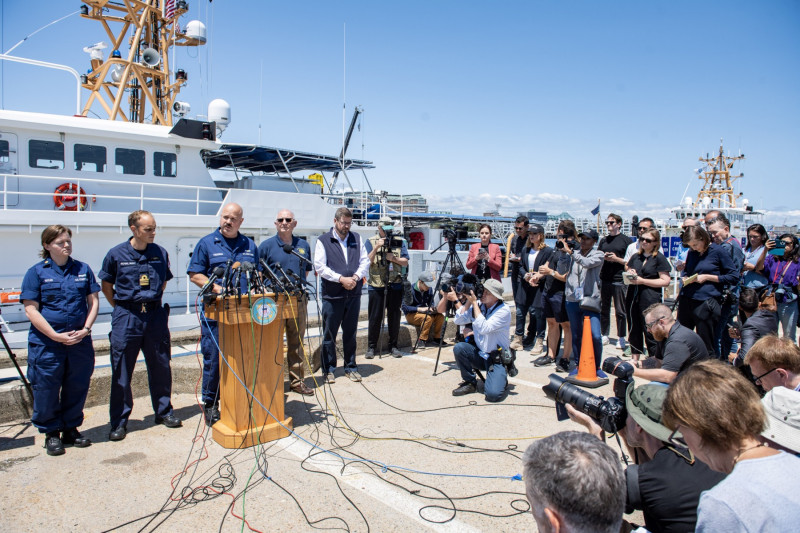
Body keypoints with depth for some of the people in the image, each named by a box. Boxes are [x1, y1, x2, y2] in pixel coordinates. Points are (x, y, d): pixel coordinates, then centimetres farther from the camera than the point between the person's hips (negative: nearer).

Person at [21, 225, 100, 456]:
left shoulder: (83, 269, 7)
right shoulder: (36, 272, -2)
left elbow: (93, 301, 8)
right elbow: (31, 310, -6)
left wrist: (86, 329, -6)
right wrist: (56, 336, -14)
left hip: (80, 341, 3)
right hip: (46, 343, -3)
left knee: (77, 387, 11)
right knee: (47, 390, 5)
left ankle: (71, 429, 28)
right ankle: (51, 433, 23)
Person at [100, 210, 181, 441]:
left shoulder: (161, 253, 3)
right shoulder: (116, 254, -2)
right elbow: (106, 286, 8)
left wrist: (152, 303, 12)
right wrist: (122, 308, 5)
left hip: (155, 315, 2)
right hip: (126, 318, -2)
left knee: (161, 366, 9)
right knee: (121, 372, 4)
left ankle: (164, 411, 25)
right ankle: (119, 422, 16)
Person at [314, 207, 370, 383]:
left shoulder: (357, 239, 12)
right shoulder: (323, 241, 1)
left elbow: (365, 261, 8)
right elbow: (319, 266, -8)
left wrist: (356, 277, -10)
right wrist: (341, 279, -16)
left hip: (354, 294, 3)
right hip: (332, 295, -3)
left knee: (350, 333, 11)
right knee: (329, 334, 3)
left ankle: (351, 367, 22)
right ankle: (328, 370, 15)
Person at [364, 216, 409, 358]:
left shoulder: (400, 241, 9)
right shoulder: (370, 242, 5)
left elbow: (405, 262, 6)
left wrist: (393, 258, -12)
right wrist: (376, 248, -16)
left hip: (395, 285, 2)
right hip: (376, 285, -2)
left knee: (394, 316, 7)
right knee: (375, 317, 1)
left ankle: (393, 346, 19)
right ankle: (371, 347, 13)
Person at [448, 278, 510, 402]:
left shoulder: (504, 310, -16)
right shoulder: (478, 304, -1)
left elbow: (484, 328, -29)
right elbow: (458, 321, -7)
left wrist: (474, 302, -24)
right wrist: (469, 301, -12)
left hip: (497, 358, -5)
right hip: (479, 354, 5)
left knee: (493, 394, -25)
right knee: (459, 348, -25)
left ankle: (501, 379, 13)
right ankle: (470, 383, -1)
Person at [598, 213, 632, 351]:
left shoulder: (626, 240, 0)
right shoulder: (603, 240, 15)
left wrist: (617, 259, -15)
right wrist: (603, 257, -2)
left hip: (619, 280, -4)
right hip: (604, 280, 5)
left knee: (620, 311, 2)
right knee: (603, 309, 9)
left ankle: (621, 338, 11)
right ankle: (604, 335, 18)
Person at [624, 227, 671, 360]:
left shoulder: (659, 258, -2)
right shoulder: (636, 256, 15)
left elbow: (665, 281, -9)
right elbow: (627, 269, 26)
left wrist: (642, 280, -14)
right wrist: (629, 274, 2)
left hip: (650, 300, -6)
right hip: (633, 298, 6)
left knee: (650, 332, -3)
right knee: (634, 330, 12)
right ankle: (635, 358, 24)